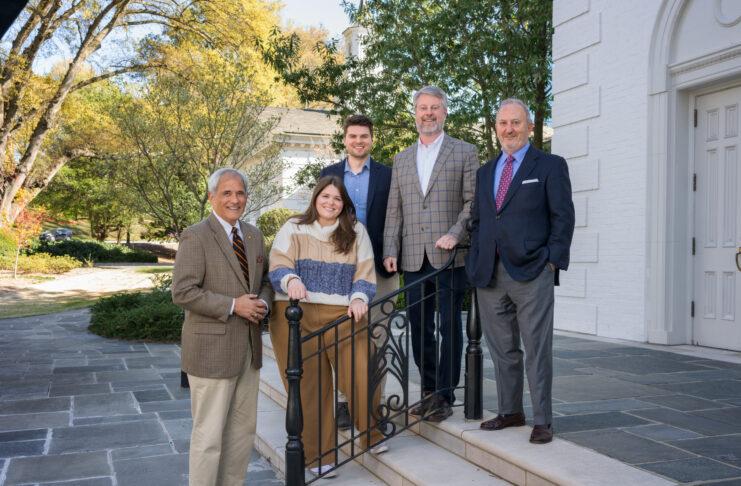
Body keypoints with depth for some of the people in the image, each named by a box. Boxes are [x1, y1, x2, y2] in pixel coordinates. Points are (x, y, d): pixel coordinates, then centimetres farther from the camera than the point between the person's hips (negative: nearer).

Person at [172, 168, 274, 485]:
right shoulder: (195, 237, -11)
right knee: (209, 434, 0)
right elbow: (182, 293, -17)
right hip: (212, 350, -7)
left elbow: (266, 279, 18)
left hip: (248, 348, 7)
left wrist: (263, 303, -4)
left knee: (244, 427, 15)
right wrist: (232, 306, -20)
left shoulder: (253, 235, 11)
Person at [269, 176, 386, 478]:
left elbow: (365, 272, 8)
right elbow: (278, 265, -2)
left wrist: (359, 298, -10)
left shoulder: (355, 233, 13)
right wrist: (290, 280, -24)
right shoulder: (293, 229, 9)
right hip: (296, 316, -1)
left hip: (342, 316, 1)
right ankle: (317, 455, 15)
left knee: (361, 372, -8)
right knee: (309, 386, 2)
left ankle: (371, 435, 19)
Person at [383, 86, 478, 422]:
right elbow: (394, 210, 14)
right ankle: (429, 391, 20)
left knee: (449, 327, -1)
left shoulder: (464, 153, 6)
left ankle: (444, 397, 7)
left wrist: (455, 234, -15)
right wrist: (390, 250, 4)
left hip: (449, 256, -4)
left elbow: (474, 202, -1)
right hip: (413, 258, 4)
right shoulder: (401, 159, 18)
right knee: (419, 327, 8)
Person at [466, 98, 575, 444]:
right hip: (490, 275, 5)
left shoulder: (550, 166, 4)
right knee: (502, 348, 12)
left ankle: (542, 420, 8)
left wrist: (552, 261, -10)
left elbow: (563, 217, -1)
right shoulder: (485, 172, 18)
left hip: (531, 273, -5)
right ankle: (510, 412, 24)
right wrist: (476, 263, 9)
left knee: (537, 349, -2)